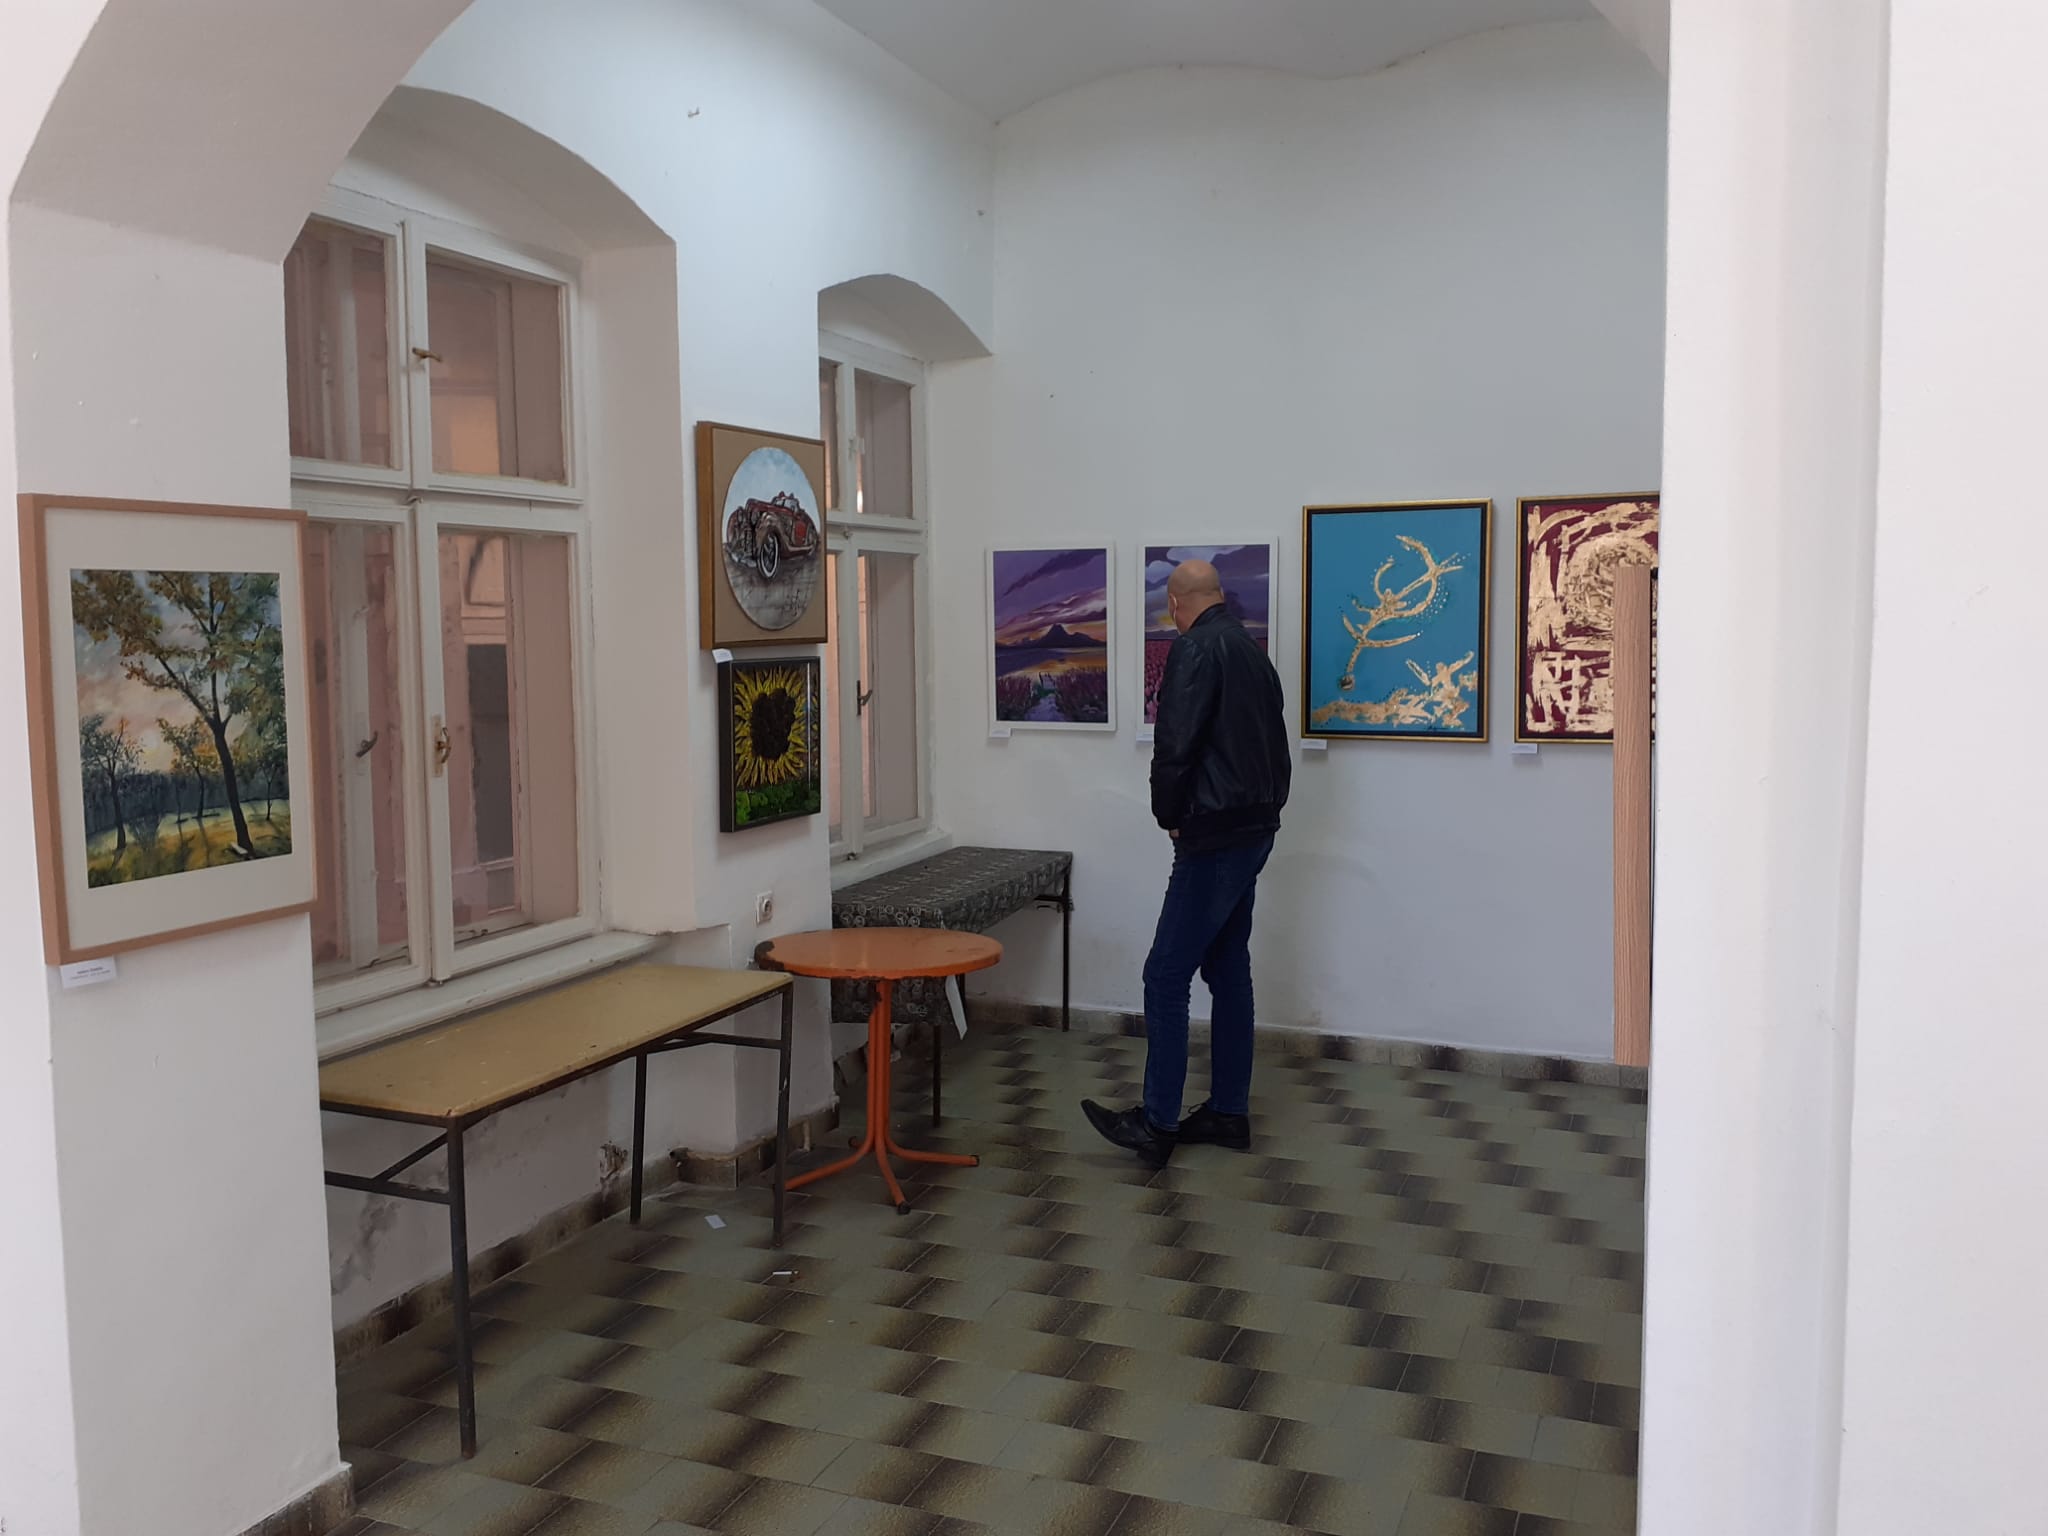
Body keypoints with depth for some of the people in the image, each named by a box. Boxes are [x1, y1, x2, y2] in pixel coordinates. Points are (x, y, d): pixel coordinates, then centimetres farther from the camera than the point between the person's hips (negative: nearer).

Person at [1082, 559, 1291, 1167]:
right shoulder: (1253, 651, 15)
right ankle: (1229, 1112, 20)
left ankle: (1156, 1122, -2)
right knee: (1229, 971, 14)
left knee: (1167, 976, -5)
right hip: (1255, 831, 10)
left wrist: (1169, 814, -5)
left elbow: (1175, 745, -20)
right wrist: (1265, 807, 15)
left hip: (1214, 838, -10)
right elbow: (1276, 747, 18)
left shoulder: (1195, 649, -13)